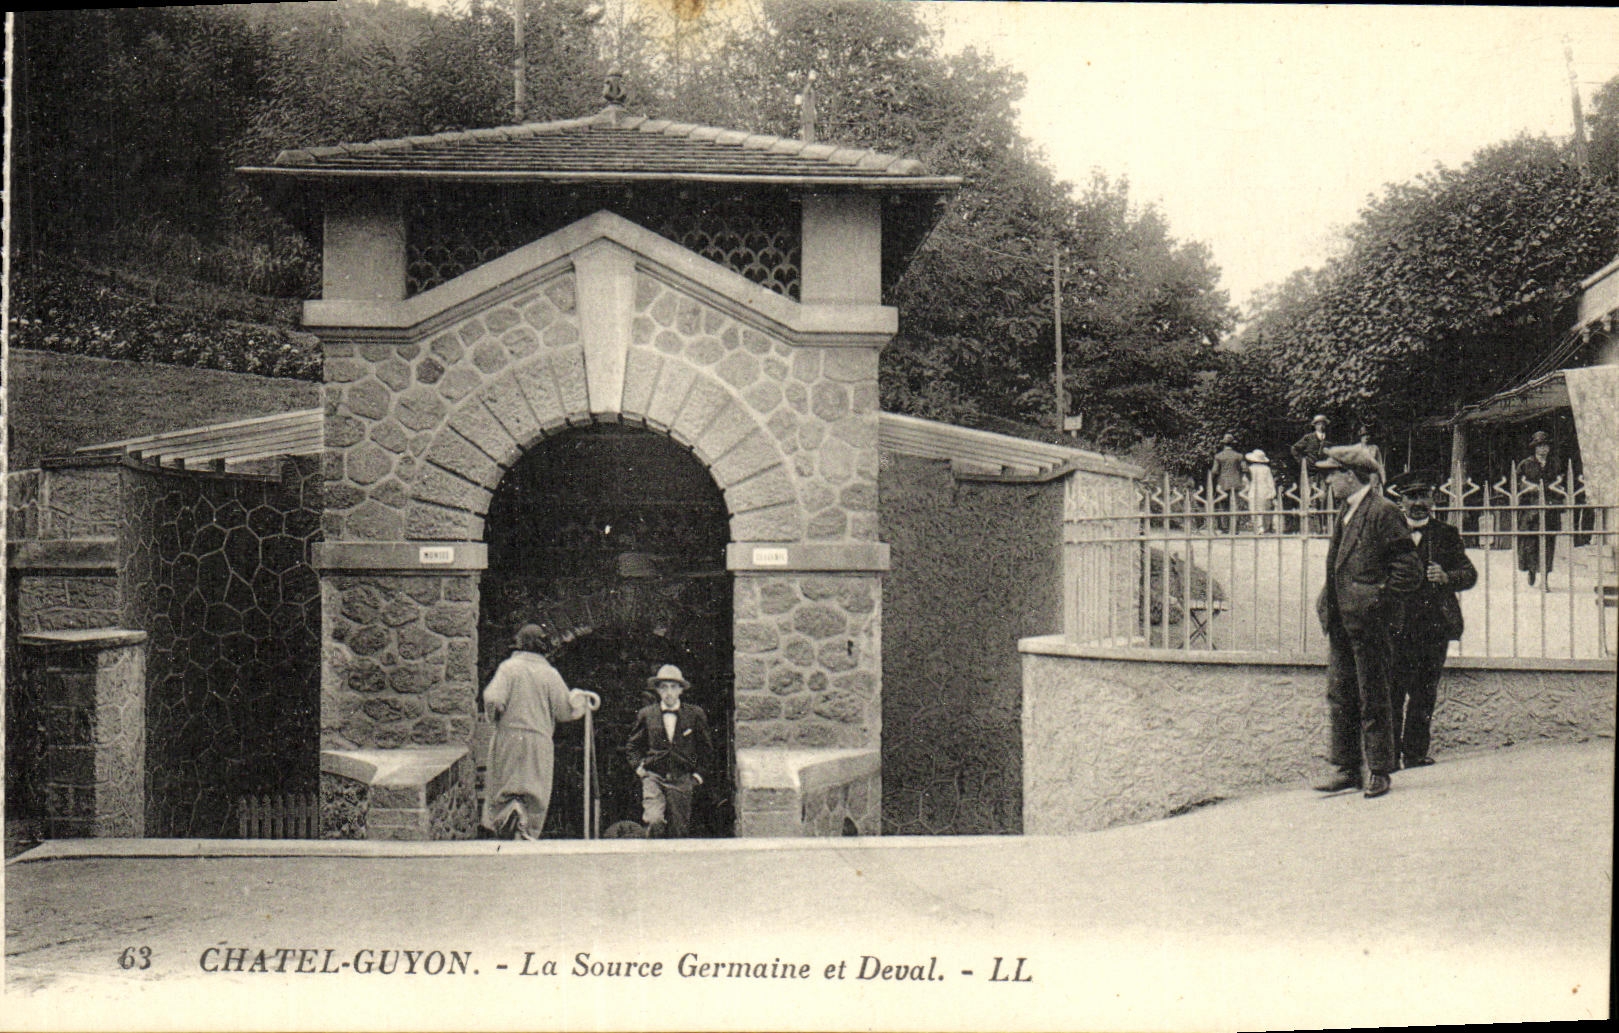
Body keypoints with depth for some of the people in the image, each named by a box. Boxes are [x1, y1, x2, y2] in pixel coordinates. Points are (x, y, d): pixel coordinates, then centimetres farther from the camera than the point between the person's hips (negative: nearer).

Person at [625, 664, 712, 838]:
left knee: (678, 829, -1)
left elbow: (705, 748, 16)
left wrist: (698, 774, 9)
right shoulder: (646, 715, 6)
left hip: (682, 780, 1)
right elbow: (632, 745, 20)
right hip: (653, 776, -1)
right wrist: (639, 766, 6)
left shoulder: (695, 714, 5)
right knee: (655, 821, -21)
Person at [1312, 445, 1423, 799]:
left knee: (1372, 699, 1)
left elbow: (1409, 570, -13)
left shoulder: (1383, 512, -12)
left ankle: (1379, 771, 11)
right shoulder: (1345, 512, 15)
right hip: (1339, 622, 9)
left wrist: (1377, 600, -14)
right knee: (1339, 696, 11)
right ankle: (1348, 769, 19)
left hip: (1367, 623, -9)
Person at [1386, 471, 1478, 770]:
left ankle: (1416, 755, 15)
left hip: (1435, 625, 1)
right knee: (1391, 694, -5)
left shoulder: (1447, 534, 11)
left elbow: (1470, 573, 3)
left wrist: (1447, 577, -18)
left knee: (1424, 696, 6)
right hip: (1396, 626, -1)